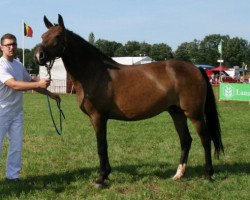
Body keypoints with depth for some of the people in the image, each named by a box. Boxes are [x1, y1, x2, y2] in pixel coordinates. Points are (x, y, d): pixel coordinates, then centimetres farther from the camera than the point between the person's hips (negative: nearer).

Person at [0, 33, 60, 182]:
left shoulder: (19, 65, 7)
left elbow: (30, 82, 21)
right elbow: (14, 85, -31)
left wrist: (49, 94, 19)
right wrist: (39, 84, -41)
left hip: (17, 112, 7)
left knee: (16, 145, 9)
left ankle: (13, 175, 19)